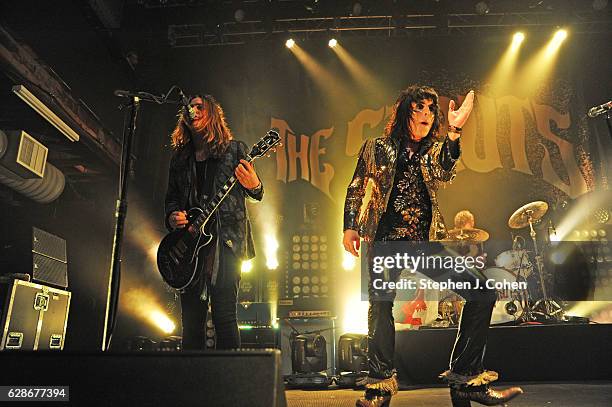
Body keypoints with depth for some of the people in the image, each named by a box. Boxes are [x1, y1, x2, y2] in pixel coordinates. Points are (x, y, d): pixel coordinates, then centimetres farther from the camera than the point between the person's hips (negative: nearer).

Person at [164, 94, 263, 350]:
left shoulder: (234, 149, 8)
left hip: (225, 240, -4)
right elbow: (171, 197, 21)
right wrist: (172, 215, -1)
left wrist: (253, 185, -19)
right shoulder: (180, 158, 18)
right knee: (191, 317, 5)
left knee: (224, 315, -7)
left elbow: (257, 193, 5)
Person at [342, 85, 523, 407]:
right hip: (386, 239, -2)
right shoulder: (377, 148, 11)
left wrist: (454, 131, -20)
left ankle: (466, 379, -1)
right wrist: (350, 227, -1)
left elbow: (444, 173, -7)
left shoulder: (435, 151, 16)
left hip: (427, 242, 3)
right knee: (380, 305, -13)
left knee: (482, 292, -9)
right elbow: (356, 189, 11)